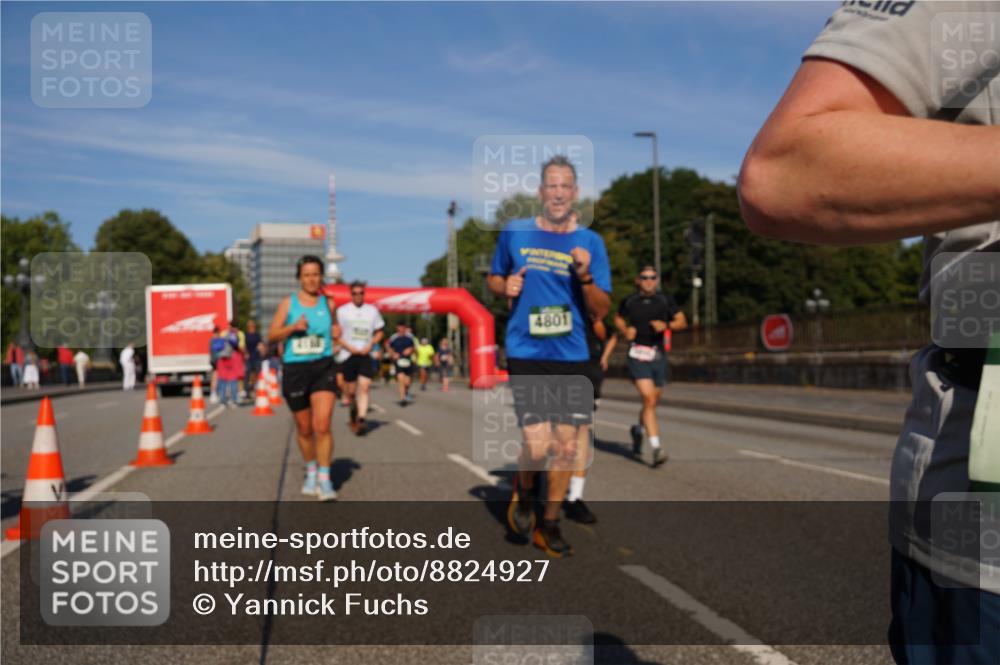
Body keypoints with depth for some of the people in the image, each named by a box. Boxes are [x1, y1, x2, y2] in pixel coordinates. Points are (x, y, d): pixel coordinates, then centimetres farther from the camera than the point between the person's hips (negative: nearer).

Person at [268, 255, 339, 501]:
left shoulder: (328, 304, 6)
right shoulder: (288, 303, 2)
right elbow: (271, 336, 1)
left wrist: (336, 333, 0)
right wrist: (293, 327, -15)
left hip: (323, 367, 0)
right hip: (294, 369, 0)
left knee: (322, 425, -15)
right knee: (304, 429, 11)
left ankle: (325, 480, -10)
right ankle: (311, 471, 34)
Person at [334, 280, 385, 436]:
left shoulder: (373, 310, 9)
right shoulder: (342, 311, 2)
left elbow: (379, 332, 15)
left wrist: (370, 345, -3)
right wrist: (348, 347, -11)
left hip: (365, 355, 0)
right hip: (348, 355, 0)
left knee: (365, 386, -15)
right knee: (351, 390, 5)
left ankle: (362, 419, -21)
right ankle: (354, 413, 30)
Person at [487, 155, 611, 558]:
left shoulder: (590, 242, 2)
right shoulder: (514, 233, 2)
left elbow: (601, 311, 1)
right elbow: (493, 279, 16)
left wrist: (586, 276, -17)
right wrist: (505, 286, -6)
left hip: (572, 357, 2)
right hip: (526, 356, -2)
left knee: (567, 445, 7)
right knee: (538, 445, -12)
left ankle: (549, 525, 26)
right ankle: (522, 492, 23)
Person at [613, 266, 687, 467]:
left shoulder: (665, 300, 4)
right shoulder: (629, 301, 3)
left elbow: (682, 321, 5)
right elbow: (618, 319, 21)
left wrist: (667, 325, -14)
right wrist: (625, 331, 0)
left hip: (658, 356, 3)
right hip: (637, 356, -3)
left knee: (652, 403, 13)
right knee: (648, 399, -17)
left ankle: (638, 430, 44)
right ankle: (656, 448, -19)